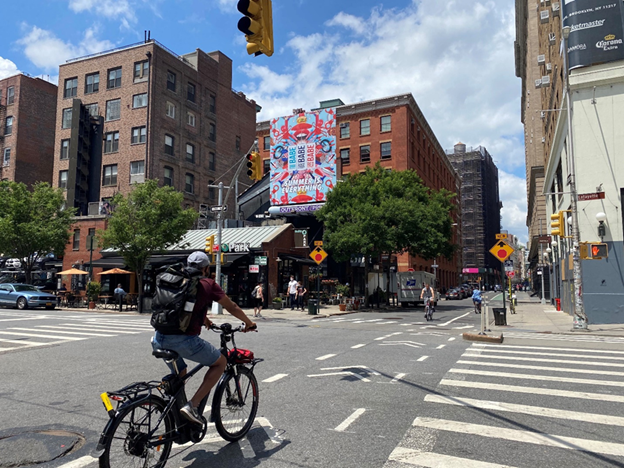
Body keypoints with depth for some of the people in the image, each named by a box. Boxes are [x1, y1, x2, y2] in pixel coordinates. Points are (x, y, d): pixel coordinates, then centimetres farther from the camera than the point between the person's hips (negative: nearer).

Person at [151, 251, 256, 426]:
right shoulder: (207, 284, 2)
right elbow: (232, 308, 12)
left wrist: (204, 320, 55)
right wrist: (248, 323, 30)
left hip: (159, 339, 7)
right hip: (184, 340, -7)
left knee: (180, 373, 31)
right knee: (220, 362, 14)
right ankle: (192, 405, 2)